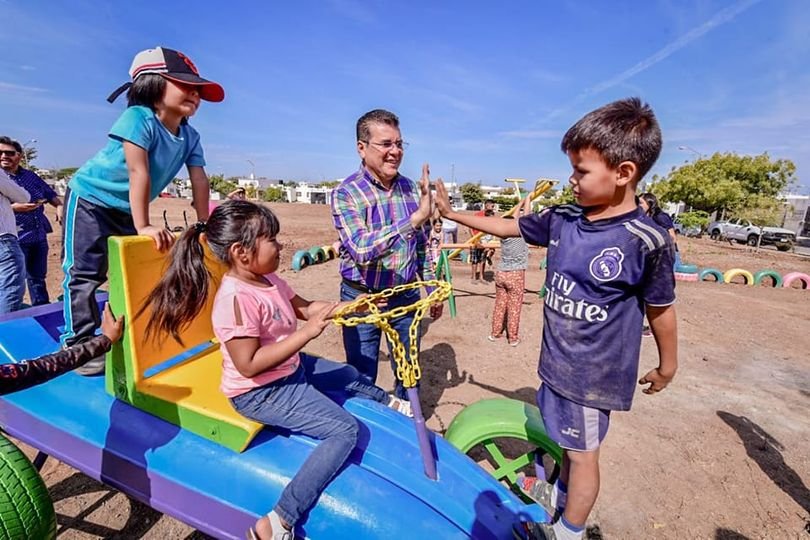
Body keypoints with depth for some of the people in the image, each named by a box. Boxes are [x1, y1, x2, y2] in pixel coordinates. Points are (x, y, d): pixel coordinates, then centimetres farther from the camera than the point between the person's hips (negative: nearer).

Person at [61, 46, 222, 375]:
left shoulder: (190, 137, -7)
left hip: (128, 209, 7)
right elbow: (139, 171, -34)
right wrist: (143, 226, -37)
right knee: (85, 272, -5)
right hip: (90, 198, -6)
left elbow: (199, 180, -7)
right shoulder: (138, 117, -27)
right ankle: (79, 343, 5)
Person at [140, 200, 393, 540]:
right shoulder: (237, 298, -29)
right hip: (260, 394, -9)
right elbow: (249, 364, -30)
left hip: (291, 369, 9)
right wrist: (307, 333, -31)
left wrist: (350, 306, 0)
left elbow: (304, 307, 10)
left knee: (348, 375, 22)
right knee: (345, 430, -15)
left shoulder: (267, 279, 0)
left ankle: (389, 403, 53)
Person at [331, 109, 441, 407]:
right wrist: (416, 217, -36)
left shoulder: (411, 189, -1)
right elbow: (361, 249, -29)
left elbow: (423, 246, 8)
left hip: (406, 297, 4)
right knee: (362, 377, 13)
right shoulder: (345, 193, -14)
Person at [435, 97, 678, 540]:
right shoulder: (562, 219, -5)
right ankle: (560, 495, 53)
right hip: (556, 361, 5)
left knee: (582, 452, 15)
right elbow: (508, 227, 7)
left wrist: (666, 366, 6)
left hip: (594, 374, -5)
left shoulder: (646, 241, -20)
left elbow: (660, 309, -8)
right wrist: (451, 212, 8)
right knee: (565, 442, 27)